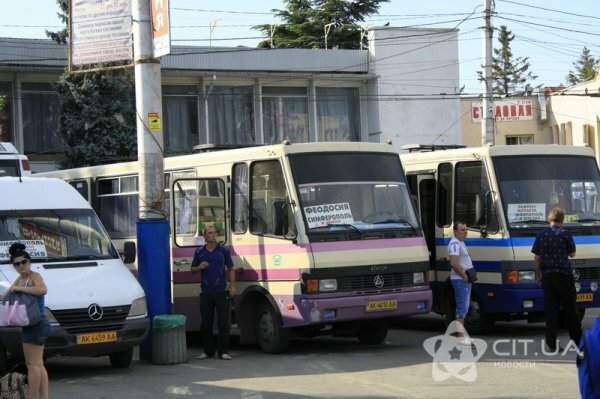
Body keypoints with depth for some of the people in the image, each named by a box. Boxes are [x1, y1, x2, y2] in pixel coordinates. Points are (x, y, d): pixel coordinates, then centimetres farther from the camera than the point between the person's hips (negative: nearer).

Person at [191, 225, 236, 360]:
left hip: (221, 292, -2)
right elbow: (193, 270, 16)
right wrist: (199, 267, -7)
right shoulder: (199, 252, 9)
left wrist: (232, 285, -5)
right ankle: (208, 350, 16)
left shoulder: (224, 250, 5)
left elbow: (231, 269, 7)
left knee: (223, 322, -5)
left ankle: (223, 351, -2)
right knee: (206, 324, 5)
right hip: (206, 293, 2)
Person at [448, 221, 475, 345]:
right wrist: (464, 276, -18)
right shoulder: (455, 244, -16)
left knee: (463, 308, 14)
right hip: (460, 280, -11)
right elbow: (454, 263, -26)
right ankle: (461, 337, -9)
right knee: (462, 308, -10)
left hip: (465, 280, 11)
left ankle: (463, 335, 20)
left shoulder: (461, 243, 17)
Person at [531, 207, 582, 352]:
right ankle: (577, 339, 16)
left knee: (550, 310, 3)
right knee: (570, 309, 9)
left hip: (547, 276, 3)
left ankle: (551, 344, -1)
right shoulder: (565, 233, -7)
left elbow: (537, 258, 6)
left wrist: (538, 275, 15)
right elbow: (572, 253, 3)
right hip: (564, 275, -3)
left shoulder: (541, 235, 3)